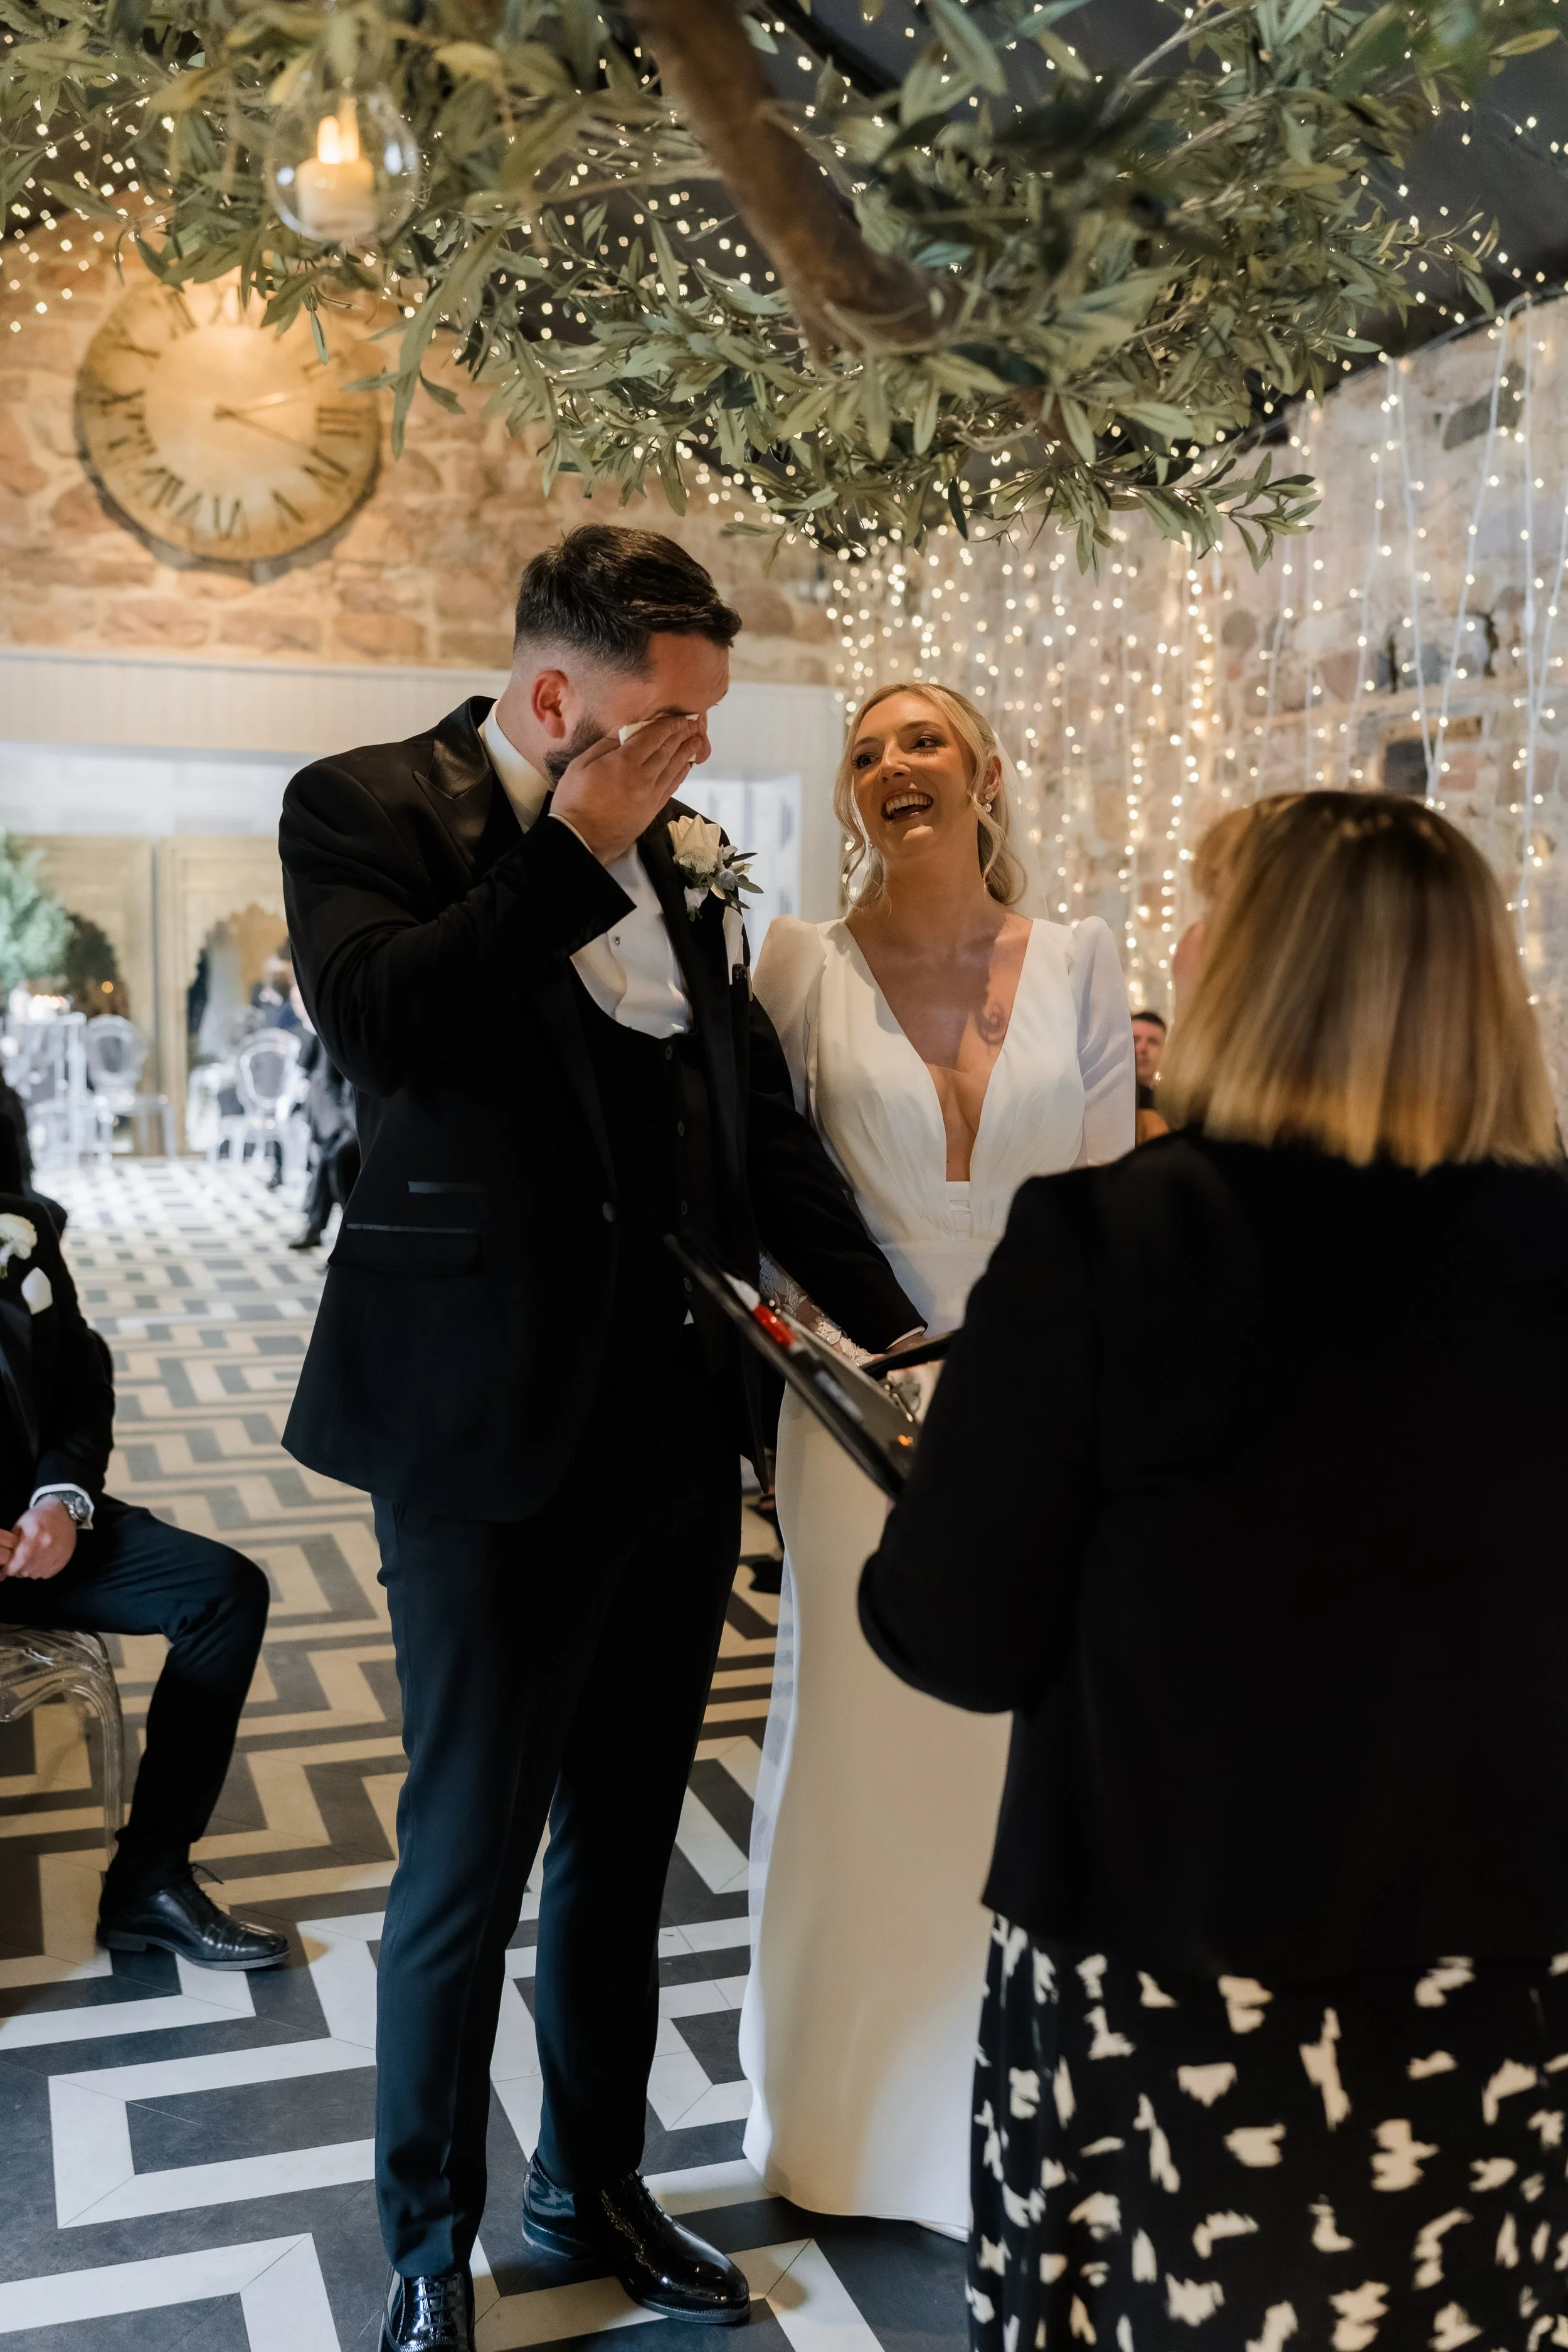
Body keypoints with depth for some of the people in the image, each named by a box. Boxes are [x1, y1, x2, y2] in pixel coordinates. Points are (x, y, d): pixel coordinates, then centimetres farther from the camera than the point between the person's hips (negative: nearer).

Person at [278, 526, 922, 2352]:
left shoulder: (681, 852, 11)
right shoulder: (368, 808, -5)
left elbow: (761, 1118, 13)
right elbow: (377, 1023, -25)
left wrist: (891, 1329, 5)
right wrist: (577, 844, -18)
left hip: (677, 1428, 6)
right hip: (492, 1440, -6)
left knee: (624, 1849, 18)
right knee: (467, 1862, 7)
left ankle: (594, 2184, 39)